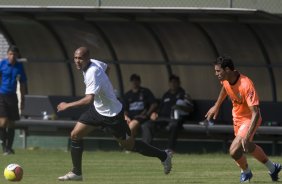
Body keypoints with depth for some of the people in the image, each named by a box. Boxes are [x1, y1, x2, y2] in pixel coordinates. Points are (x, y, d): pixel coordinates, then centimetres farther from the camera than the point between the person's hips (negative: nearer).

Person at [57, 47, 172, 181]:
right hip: (97, 109, 9)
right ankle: (76, 173, 8)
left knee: (129, 145, 7)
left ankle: (163, 156, 26)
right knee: (75, 135, -1)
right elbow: (104, 66, 19)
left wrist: (67, 105, -38)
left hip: (112, 115, -9)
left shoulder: (93, 73, -33)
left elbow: (89, 99, -44)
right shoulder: (95, 63, -6)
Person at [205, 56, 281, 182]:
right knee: (248, 147, 24)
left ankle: (246, 172, 12)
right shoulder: (225, 80, -13)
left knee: (234, 151, -19)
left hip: (249, 119, -8)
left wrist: (247, 136, -44)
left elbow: (256, 113, -38)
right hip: (237, 117, 8)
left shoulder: (246, 85, -36)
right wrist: (216, 106, 21)